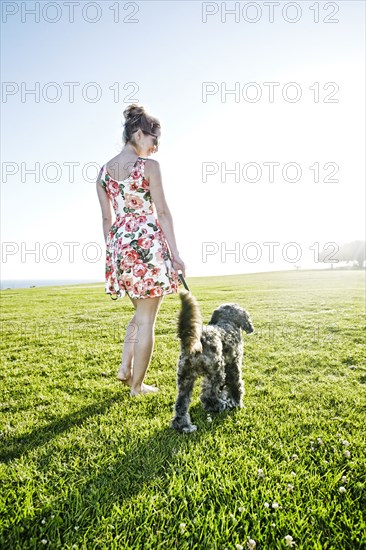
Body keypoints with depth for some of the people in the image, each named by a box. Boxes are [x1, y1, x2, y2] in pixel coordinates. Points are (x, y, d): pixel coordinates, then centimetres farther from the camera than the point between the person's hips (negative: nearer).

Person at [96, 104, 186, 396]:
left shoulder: (104, 171, 12)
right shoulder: (149, 165, -6)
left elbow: (107, 218, 13)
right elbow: (163, 212, -10)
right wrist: (175, 254, -8)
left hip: (119, 245, 7)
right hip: (147, 244, -6)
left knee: (141, 312, 24)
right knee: (147, 318, 4)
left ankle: (125, 368, 21)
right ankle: (137, 385, 13)